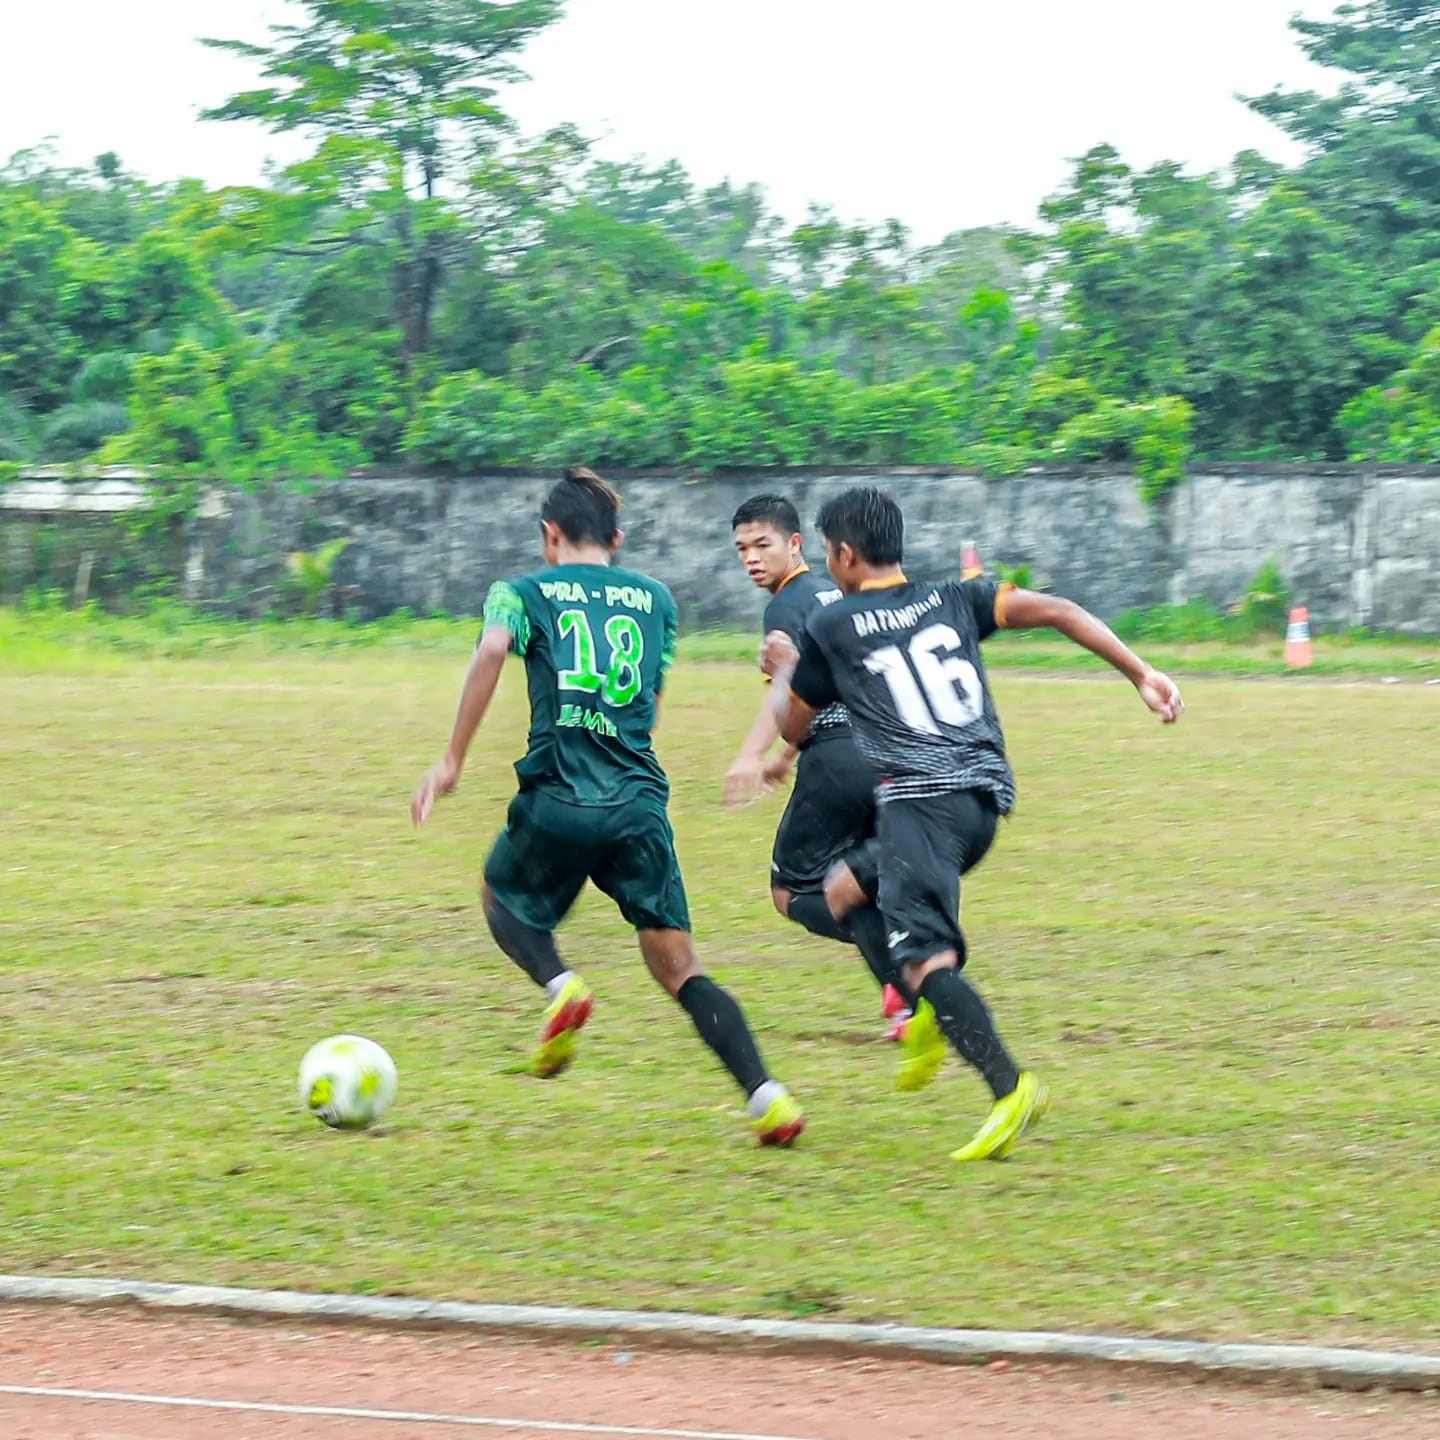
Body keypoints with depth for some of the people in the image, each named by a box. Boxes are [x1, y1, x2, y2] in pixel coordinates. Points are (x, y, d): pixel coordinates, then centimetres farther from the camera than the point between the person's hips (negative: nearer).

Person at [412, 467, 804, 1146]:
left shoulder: (524, 592, 7)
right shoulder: (655, 597, 18)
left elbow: (492, 650, -14)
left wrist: (452, 759, -13)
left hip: (557, 801, -2)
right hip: (639, 803, 2)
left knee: (503, 897, 28)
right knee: (679, 968, 5)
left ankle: (559, 985, -2)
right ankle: (765, 1096, -13)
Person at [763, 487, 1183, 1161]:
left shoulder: (829, 628, 7)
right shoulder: (953, 600, 18)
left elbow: (792, 726, 19)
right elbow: (1057, 611, 7)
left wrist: (784, 669, 40)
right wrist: (1141, 674, 6)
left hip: (919, 796, -7)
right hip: (987, 792, 7)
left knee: (925, 957, -15)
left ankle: (1009, 1087, -33)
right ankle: (931, 1018, 16)